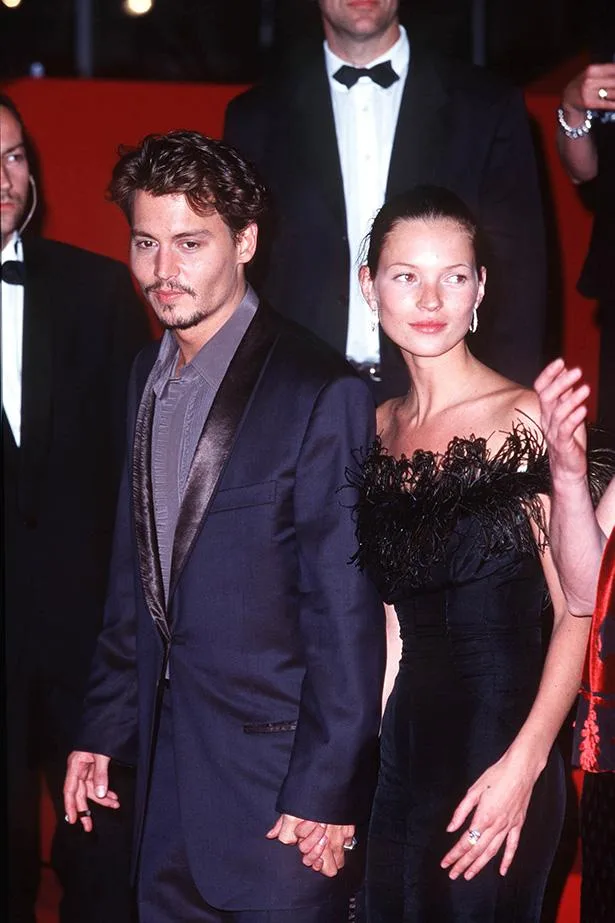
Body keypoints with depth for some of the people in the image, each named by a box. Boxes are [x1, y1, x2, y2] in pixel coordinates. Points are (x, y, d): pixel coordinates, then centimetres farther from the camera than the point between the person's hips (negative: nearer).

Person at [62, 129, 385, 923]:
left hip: (277, 767, -7)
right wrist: (102, 727, 13)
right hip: (166, 764, 7)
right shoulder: (149, 377, 10)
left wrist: (328, 790, -16)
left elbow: (346, 612, -15)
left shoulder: (322, 394, -14)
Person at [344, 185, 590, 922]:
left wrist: (524, 763, -21)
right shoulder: (379, 428, 7)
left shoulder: (526, 420, -11)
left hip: (497, 769, -6)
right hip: (399, 761, 6)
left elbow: (579, 612, -12)